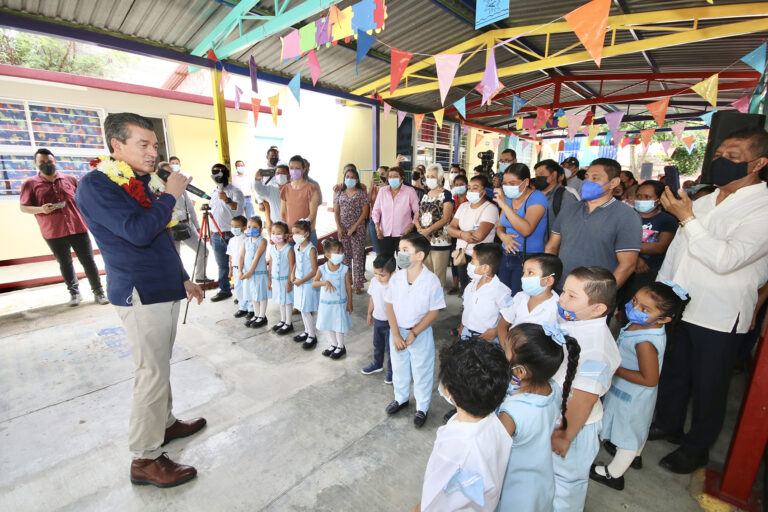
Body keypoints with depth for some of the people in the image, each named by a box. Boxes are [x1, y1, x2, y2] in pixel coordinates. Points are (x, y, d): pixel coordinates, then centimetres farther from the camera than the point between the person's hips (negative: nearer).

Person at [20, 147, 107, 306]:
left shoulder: (70, 179, 8)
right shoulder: (30, 184, 5)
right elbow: (23, 207, 4)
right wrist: (40, 209, -15)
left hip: (78, 228, 0)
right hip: (53, 233, 0)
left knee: (88, 261, 0)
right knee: (65, 264, 11)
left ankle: (98, 292, 8)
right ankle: (74, 293, 23)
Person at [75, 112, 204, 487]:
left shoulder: (140, 184, 16)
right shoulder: (95, 186, -11)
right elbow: (139, 232, -26)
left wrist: (183, 279, 21)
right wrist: (170, 195, -13)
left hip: (164, 290, 9)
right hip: (140, 295, -8)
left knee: (160, 367, 18)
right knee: (152, 374, -2)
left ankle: (165, 423, 34)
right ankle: (145, 459, 12)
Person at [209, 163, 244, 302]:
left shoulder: (235, 191, -4)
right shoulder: (213, 193, 17)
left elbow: (238, 209, -20)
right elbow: (212, 213, 23)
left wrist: (227, 200, -39)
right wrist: (211, 233, 22)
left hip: (232, 234, -6)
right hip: (217, 235, 6)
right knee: (222, 264, 13)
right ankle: (224, 290, 24)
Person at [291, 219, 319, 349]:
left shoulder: (311, 249, -19)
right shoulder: (296, 247, 4)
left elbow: (314, 271, -19)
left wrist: (301, 281, -17)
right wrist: (293, 275, 0)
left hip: (308, 284, -8)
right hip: (298, 283, 8)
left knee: (306, 311, -2)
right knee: (301, 309, 17)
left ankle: (312, 336, 14)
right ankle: (307, 331, 34)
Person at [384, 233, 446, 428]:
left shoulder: (431, 281, -21)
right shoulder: (396, 278, -10)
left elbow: (434, 311, -15)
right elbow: (389, 306, -5)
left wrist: (413, 333, -17)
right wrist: (396, 334, -11)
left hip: (421, 334, -4)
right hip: (397, 332, 4)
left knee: (422, 372, 14)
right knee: (399, 368, 23)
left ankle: (422, 408, 38)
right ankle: (401, 398, 49)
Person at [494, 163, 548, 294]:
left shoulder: (537, 198, -11)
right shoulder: (508, 198, 9)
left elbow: (526, 230, -25)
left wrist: (504, 205, -26)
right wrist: (503, 236, -9)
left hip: (528, 259, -6)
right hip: (507, 257, 6)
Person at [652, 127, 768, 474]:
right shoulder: (703, 201, 8)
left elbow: (725, 259, -26)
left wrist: (687, 218, -25)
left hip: (718, 318, -6)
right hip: (678, 307, 6)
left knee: (707, 387, 12)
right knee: (672, 372, 20)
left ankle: (697, 448, 33)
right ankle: (668, 424, 41)